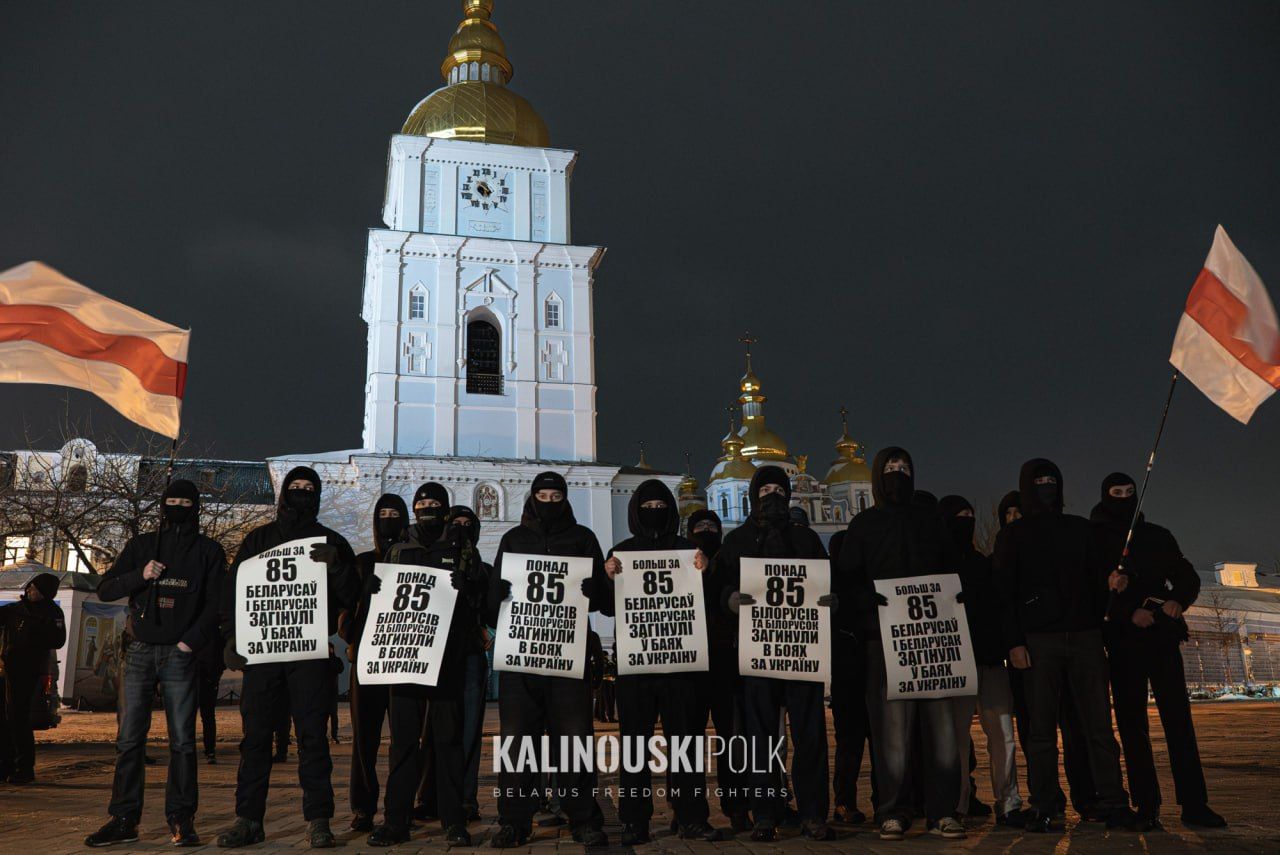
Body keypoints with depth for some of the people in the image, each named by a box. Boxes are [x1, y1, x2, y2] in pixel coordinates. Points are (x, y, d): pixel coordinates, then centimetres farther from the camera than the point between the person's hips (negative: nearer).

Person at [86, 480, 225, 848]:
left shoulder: (209, 551, 6)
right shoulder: (141, 545, 11)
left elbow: (216, 604, 0)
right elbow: (105, 589, 8)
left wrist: (191, 641, -11)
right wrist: (140, 576, -9)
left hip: (180, 654, -2)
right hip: (141, 652, 2)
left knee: (182, 740, -2)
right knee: (129, 738, 2)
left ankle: (181, 819, 4)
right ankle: (124, 819, 9)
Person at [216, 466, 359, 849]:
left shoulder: (331, 543, 11)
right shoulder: (257, 539, 15)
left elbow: (350, 597, 4)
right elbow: (233, 590, 11)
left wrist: (336, 565, -14)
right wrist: (232, 637, -1)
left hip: (311, 652, -2)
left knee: (312, 736, -2)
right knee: (255, 735, 3)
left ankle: (318, 820, 2)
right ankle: (248, 819, 11)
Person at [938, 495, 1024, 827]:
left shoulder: (983, 563, 20)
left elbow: (998, 607, 22)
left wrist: (1003, 647, 10)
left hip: (991, 659, 6)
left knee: (1002, 732, 3)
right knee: (958, 734, -4)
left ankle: (1008, 804, 9)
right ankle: (958, 806, 1)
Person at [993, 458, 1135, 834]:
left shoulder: (1080, 528, 17)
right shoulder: (1013, 535, 9)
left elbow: (1097, 575, 17)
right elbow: (1005, 592, 2)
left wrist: (1113, 579, -6)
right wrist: (1014, 643, -6)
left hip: (1085, 636, 2)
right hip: (1039, 641, -2)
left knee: (1099, 724, -1)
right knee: (1043, 728, -1)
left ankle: (1112, 803, 5)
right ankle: (1043, 808, 4)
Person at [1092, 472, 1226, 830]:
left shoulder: (1158, 536, 15)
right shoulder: (1095, 539, 5)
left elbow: (1188, 576, 13)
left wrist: (1178, 600, -8)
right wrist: (1129, 612, -17)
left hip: (1163, 634, 2)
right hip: (1123, 638, -2)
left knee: (1178, 716, -3)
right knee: (1132, 721, -2)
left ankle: (1194, 804, -1)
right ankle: (1146, 807, 1)